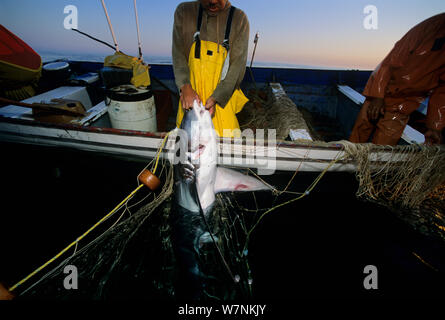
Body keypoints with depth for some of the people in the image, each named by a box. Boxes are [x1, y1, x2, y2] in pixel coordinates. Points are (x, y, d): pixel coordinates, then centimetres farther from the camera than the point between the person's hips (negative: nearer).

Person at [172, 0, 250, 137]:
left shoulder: (239, 18, -2)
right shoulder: (183, 11, 5)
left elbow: (237, 65, -9)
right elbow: (178, 54, -1)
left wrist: (215, 98, -19)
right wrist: (185, 86, -18)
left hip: (224, 97, -1)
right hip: (190, 99, 2)